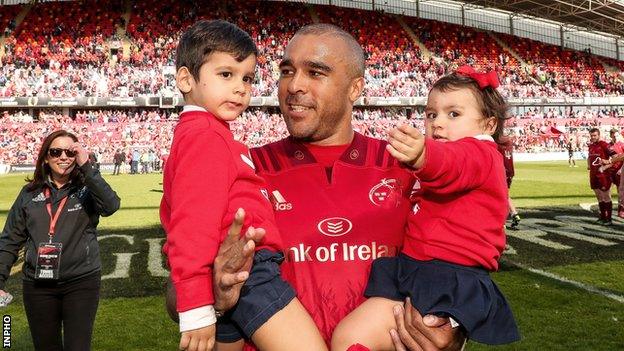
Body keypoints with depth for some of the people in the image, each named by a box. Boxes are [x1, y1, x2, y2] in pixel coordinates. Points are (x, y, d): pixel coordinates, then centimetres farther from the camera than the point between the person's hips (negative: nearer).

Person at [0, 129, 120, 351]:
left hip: (82, 282, -3)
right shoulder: (30, 193, 5)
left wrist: (86, 167, -25)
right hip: (38, 284, 3)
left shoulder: (87, 189, -2)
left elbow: (111, 206, -24)